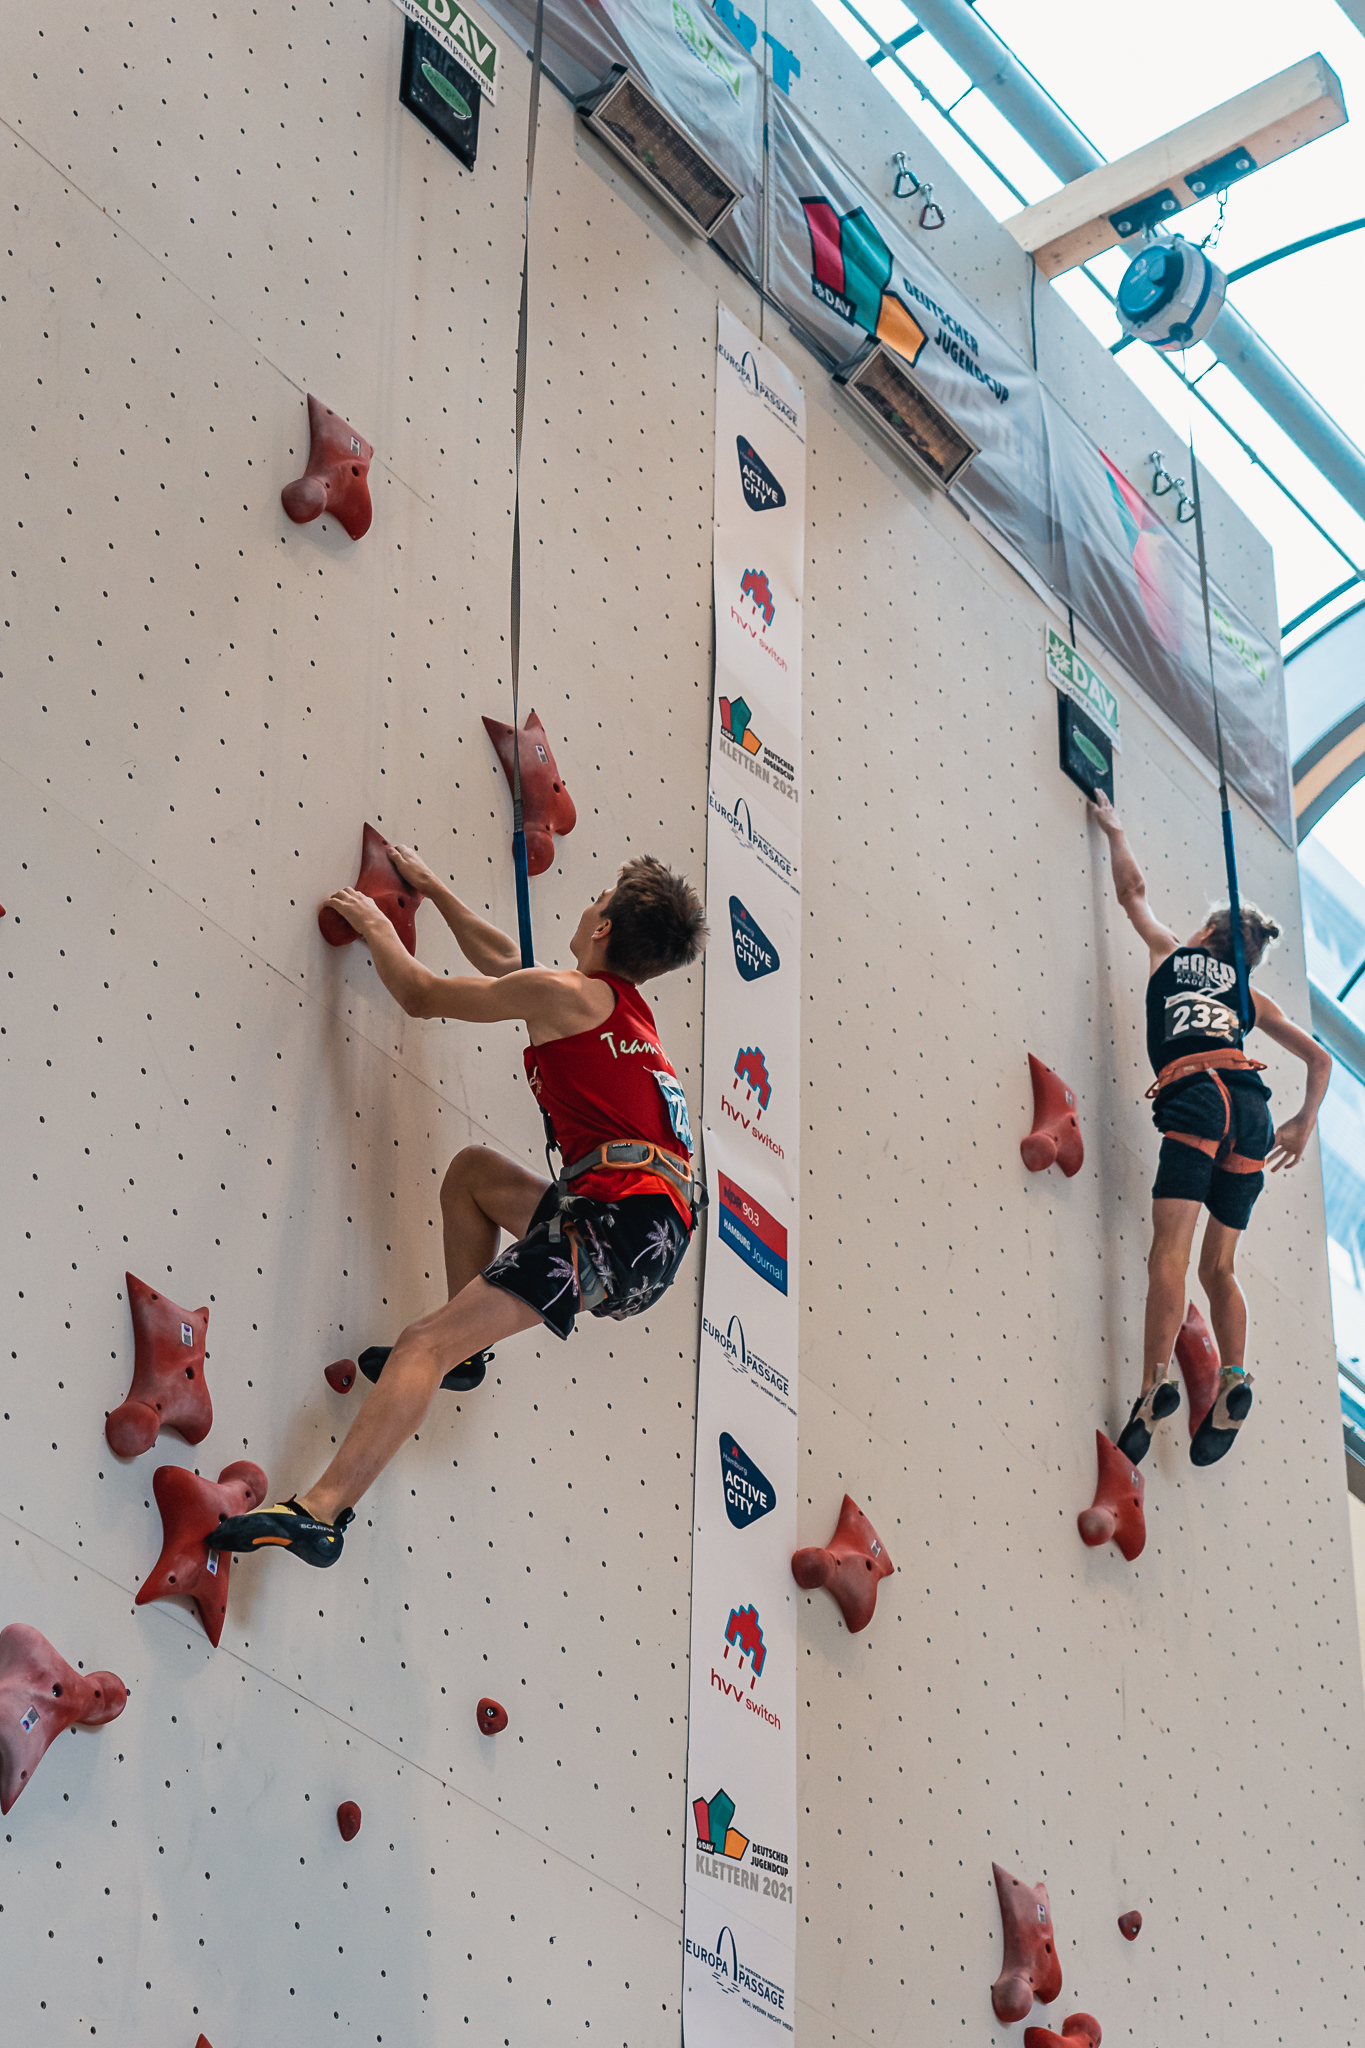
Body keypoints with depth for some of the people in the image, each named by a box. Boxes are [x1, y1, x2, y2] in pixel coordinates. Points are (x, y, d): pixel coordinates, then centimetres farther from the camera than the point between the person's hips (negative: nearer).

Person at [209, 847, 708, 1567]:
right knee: (473, 1169, 32)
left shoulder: (562, 993, -3)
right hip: (658, 1235, 9)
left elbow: (420, 995, 6)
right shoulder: (627, 1004, 23)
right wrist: (433, 890, 47)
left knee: (427, 1343, -18)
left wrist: (377, 929, 24)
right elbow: (503, 961, 40)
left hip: (619, 1224, -9)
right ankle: (462, 1353, 32)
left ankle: (320, 1510, -31)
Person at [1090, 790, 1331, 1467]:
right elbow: (1320, 1059, 26)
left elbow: (1132, 889, 35)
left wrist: (1112, 828, 48)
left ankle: (1155, 1386, -29)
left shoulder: (1171, 954, 23)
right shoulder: (1250, 997, 29)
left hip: (1197, 1099, -4)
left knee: (1170, 1252, -15)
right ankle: (1232, 1385, -11)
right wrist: (1304, 1123, 26)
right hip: (1251, 1109, 4)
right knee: (1218, 1265, 10)